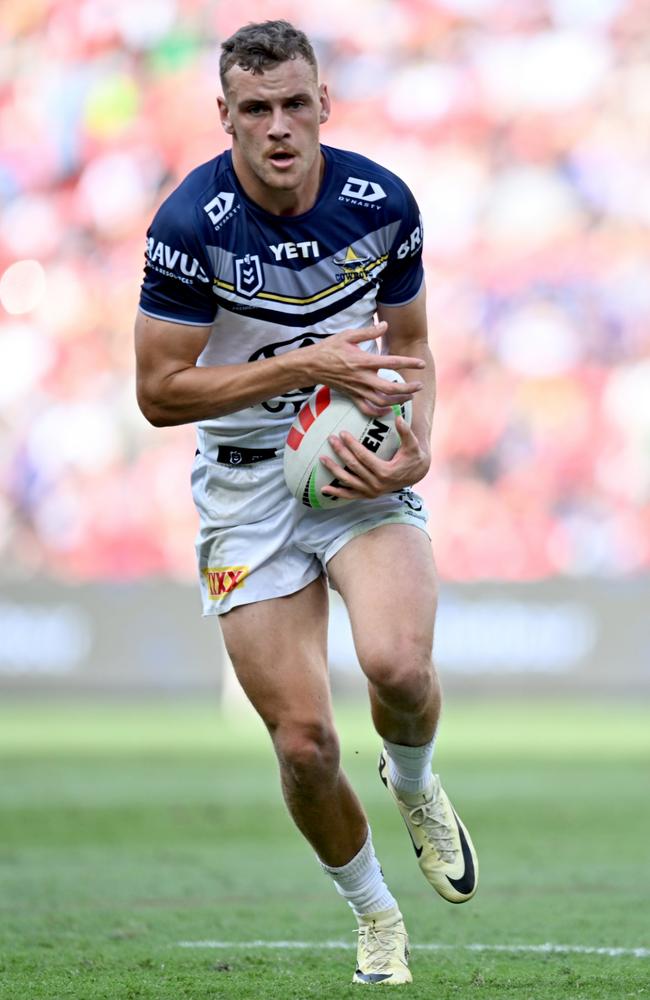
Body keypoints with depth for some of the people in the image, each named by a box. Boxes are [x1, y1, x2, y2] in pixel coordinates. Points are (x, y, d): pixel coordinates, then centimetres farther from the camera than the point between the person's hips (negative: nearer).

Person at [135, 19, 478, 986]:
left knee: (399, 665, -27)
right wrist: (305, 366, -21)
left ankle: (415, 786, 10)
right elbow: (161, 391, -13)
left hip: (363, 469, 1)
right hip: (247, 483, -1)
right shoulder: (191, 223, -16)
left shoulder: (382, 200, -7)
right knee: (303, 742, -5)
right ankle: (376, 919, 22)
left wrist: (416, 444, -10)